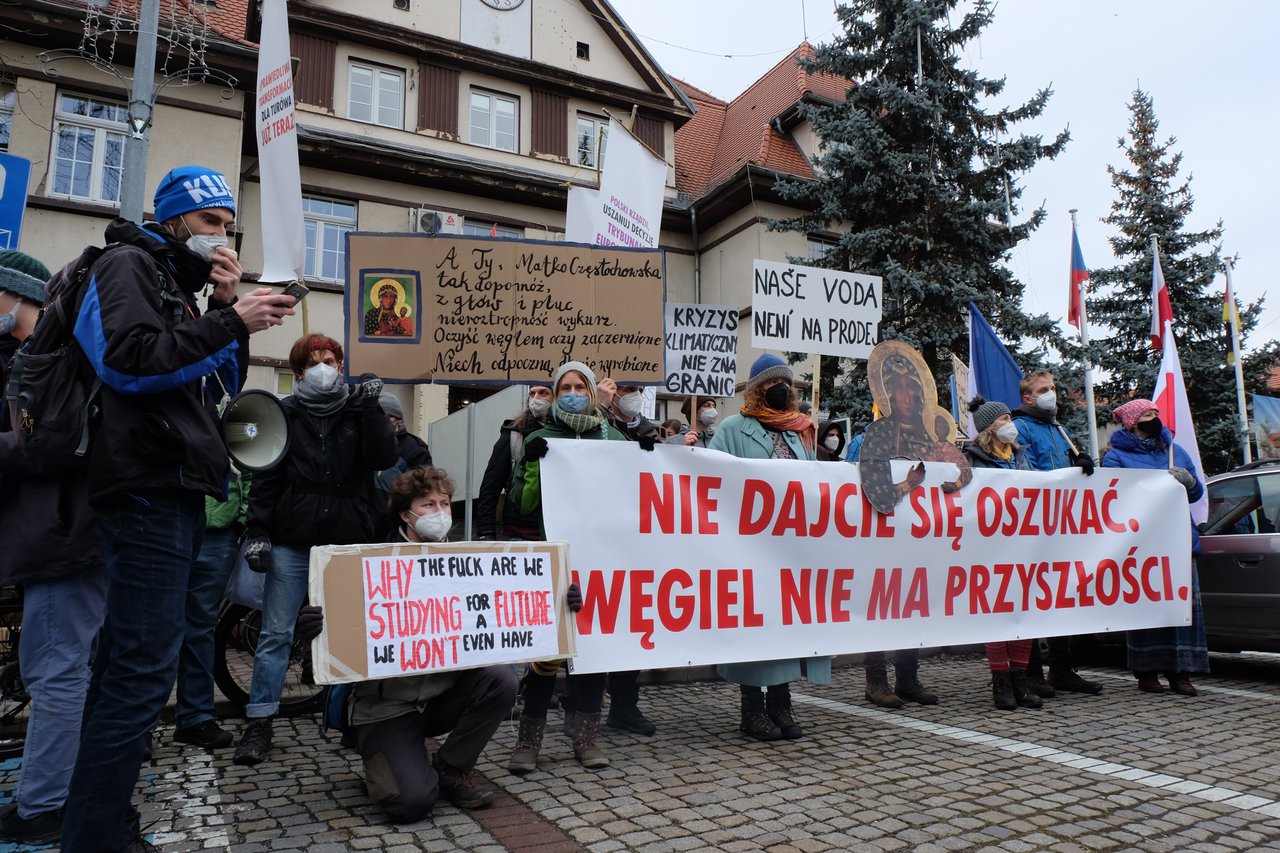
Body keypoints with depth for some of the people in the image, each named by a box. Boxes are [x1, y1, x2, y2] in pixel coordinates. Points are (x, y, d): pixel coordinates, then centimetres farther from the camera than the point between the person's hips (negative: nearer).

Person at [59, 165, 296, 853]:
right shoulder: (128, 265, -1)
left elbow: (214, 387, 19)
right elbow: (129, 360, -18)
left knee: (130, 664, 12)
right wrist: (230, 321, -17)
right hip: (148, 489, -10)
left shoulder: (179, 286, 25)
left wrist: (227, 308, 8)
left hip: (173, 493, 10)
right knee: (143, 668, -11)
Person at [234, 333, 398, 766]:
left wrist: (372, 409, -12)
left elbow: (385, 458, -6)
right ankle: (259, 723, 12)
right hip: (292, 543, 0)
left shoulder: (358, 410, 9)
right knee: (276, 634, 2)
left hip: (348, 543, 0)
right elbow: (266, 477, 4)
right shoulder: (286, 413, 8)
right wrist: (257, 532, -3)